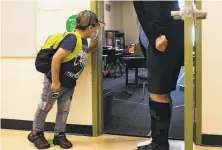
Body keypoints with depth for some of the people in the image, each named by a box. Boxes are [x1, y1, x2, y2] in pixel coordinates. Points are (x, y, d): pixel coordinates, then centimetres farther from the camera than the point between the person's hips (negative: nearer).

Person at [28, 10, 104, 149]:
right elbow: (56, 57, -32)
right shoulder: (72, 38, -27)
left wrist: (91, 48, 3)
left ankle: (59, 135, 27)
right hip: (55, 81, -8)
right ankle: (36, 134, 26)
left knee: (64, 110, 13)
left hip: (69, 83, 8)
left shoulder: (83, 40, 1)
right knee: (45, 107, 9)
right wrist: (55, 82, -28)